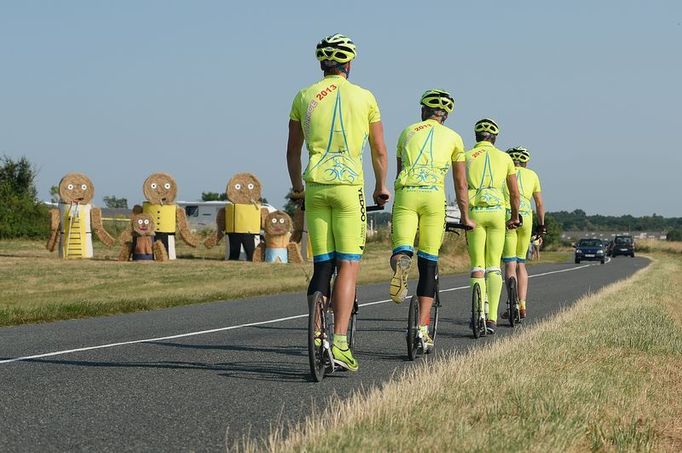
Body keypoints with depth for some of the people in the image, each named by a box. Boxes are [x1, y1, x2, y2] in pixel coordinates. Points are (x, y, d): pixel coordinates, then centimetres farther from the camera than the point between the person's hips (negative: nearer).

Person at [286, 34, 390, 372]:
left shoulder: (304, 97, 7)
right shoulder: (364, 97, 2)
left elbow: (292, 151, 13)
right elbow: (379, 150, 8)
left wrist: (296, 187, 29)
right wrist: (381, 187, 24)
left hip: (316, 188, 2)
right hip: (349, 186, -2)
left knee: (322, 266, 10)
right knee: (348, 265, -2)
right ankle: (340, 344, -11)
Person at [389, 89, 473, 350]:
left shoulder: (407, 132, 23)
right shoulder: (453, 138, 19)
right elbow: (461, 185, 21)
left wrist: (395, 210, 37)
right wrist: (465, 217, 30)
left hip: (405, 193, 0)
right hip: (434, 196, 0)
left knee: (402, 250, -1)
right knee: (428, 264, 7)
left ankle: (400, 262, -42)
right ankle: (423, 328, 3)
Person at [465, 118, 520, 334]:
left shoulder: (467, 157, 7)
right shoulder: (504, 158, 11)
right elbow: (514, 193, 11)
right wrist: (514, 217, 24)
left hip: (474, 212, -1)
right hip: (497, 212, 1)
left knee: (477, 266, 6)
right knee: (493, 267, 8)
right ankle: (491, 317, -1)